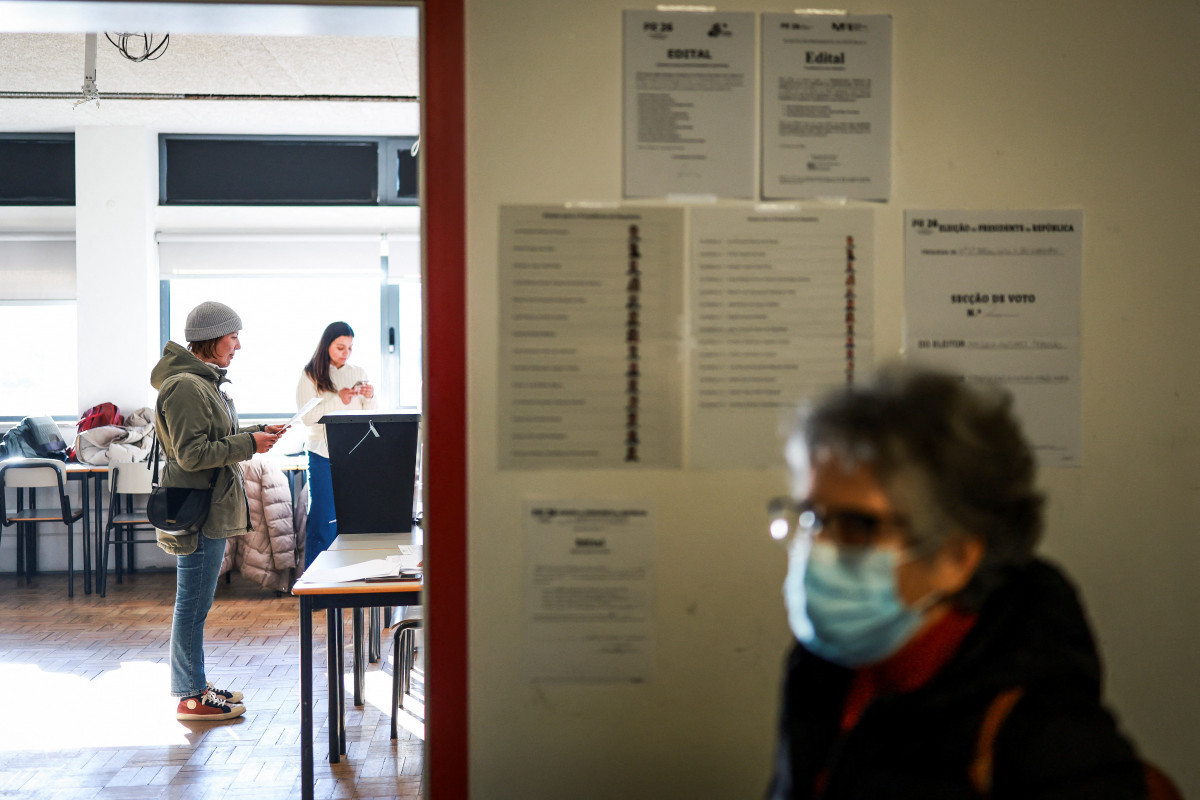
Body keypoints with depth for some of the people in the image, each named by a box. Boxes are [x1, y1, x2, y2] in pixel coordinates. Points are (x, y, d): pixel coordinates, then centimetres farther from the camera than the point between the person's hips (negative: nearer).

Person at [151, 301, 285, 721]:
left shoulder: (204, 381, 15)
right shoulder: (185, 387, -18)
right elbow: (193, 453, -22)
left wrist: (257, 432, 10)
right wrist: (250, 444, -19)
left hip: (211, 508, 11)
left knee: (195, 602, 17)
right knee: (193, 604, -3)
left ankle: (195, 684, 26)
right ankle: (191, 697, 5)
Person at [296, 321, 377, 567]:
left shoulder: (359, 373, 12)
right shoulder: (310, 376, 1)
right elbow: (307, 417, -9)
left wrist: (370, 398, -8)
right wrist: (338, 399, -19)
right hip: (324, 456, -4)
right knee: (324, 520, -4)